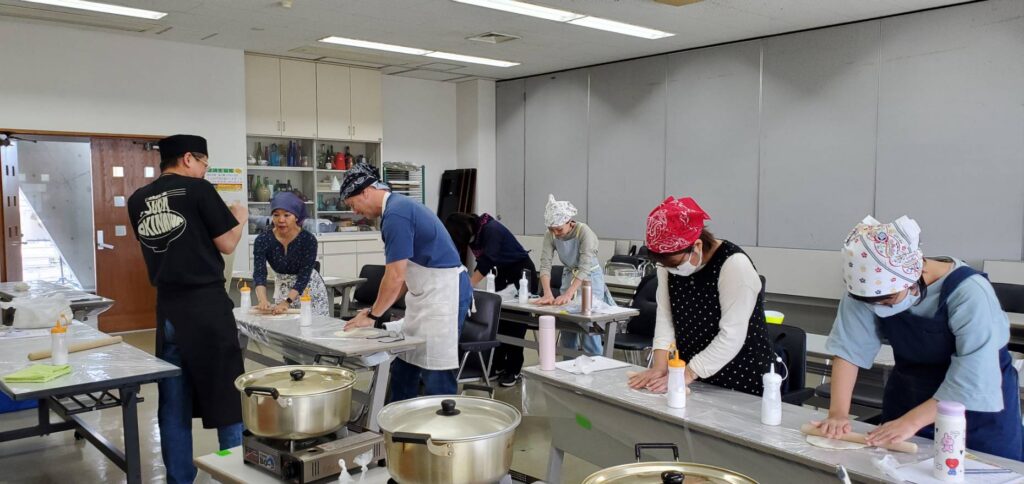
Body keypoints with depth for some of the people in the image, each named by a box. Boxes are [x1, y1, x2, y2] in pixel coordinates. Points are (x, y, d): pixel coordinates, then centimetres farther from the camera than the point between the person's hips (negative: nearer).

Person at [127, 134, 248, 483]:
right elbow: (227, 245, -5)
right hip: (207, 305, -5)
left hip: (167, 309, 5)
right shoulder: (198, 190, -7)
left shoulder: (137, 201, 9)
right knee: (227, 394, 5)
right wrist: (239, 218, 14)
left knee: (173, 403, 11)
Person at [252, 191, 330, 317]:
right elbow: (259, 273, -25)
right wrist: (263, 299, -43)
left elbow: (304, 276, -27)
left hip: (309, 288, -2)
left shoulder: (308, 239, -24)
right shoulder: (263, 239, -17)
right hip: (283, 288, 2)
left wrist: (287, 301, -40)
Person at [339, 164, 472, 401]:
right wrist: (377, 310, 14)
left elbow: (395, 277, -19)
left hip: (443, 293, -10)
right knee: (402, 369, 13)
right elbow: (404, 273, 17)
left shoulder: (396, 214, -18)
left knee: (436, 376, -4)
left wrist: (373, 316, -6)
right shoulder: (398, 206, 13)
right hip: (425, 294, 10)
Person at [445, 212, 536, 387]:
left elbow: (486, 263, -33)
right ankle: (498, 366, 10)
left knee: (515, 323, -5)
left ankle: (514, 370, 1)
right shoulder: (472, 233, -3)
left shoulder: (491, 230, -27)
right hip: (502, 273, 8)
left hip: (521, 271, -8)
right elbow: (462, 258, 0)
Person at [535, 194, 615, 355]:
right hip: (568, 276, 5)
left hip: (590, 278, -5)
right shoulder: (550, 235, -14)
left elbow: (585, 268, -34)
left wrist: (568, 294, -44)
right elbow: (545, 264, -21)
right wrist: (548, 293, -36)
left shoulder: (584, 232, -27)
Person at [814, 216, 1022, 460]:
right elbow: (849, 347, -20)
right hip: (907, 395, 4)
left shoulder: (969, 293, -29)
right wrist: (838, 412, -28)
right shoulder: (869, 287, -19)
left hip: (978, 409, -3)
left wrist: (911, 421, -34)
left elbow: (973, 379, -31)